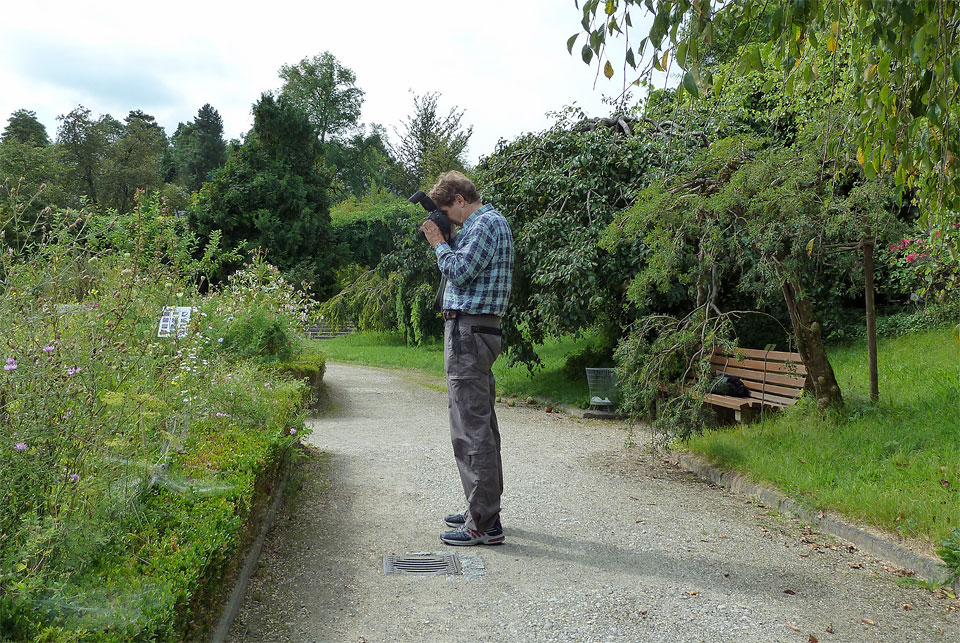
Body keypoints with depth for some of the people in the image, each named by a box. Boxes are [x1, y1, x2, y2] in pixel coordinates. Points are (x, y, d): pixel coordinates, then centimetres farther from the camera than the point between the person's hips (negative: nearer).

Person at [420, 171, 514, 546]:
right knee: (481, 425, 15)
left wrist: (439, 243, -5)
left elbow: (459, 272, -20)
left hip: (468, 332, -11)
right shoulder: (488, 223, 20)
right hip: (478, 332, 11)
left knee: (472, 429, -9)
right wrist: (445, 239, 12)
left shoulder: (486, 223, -11)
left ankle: (484, 524, -5)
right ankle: (484, 509, 26)